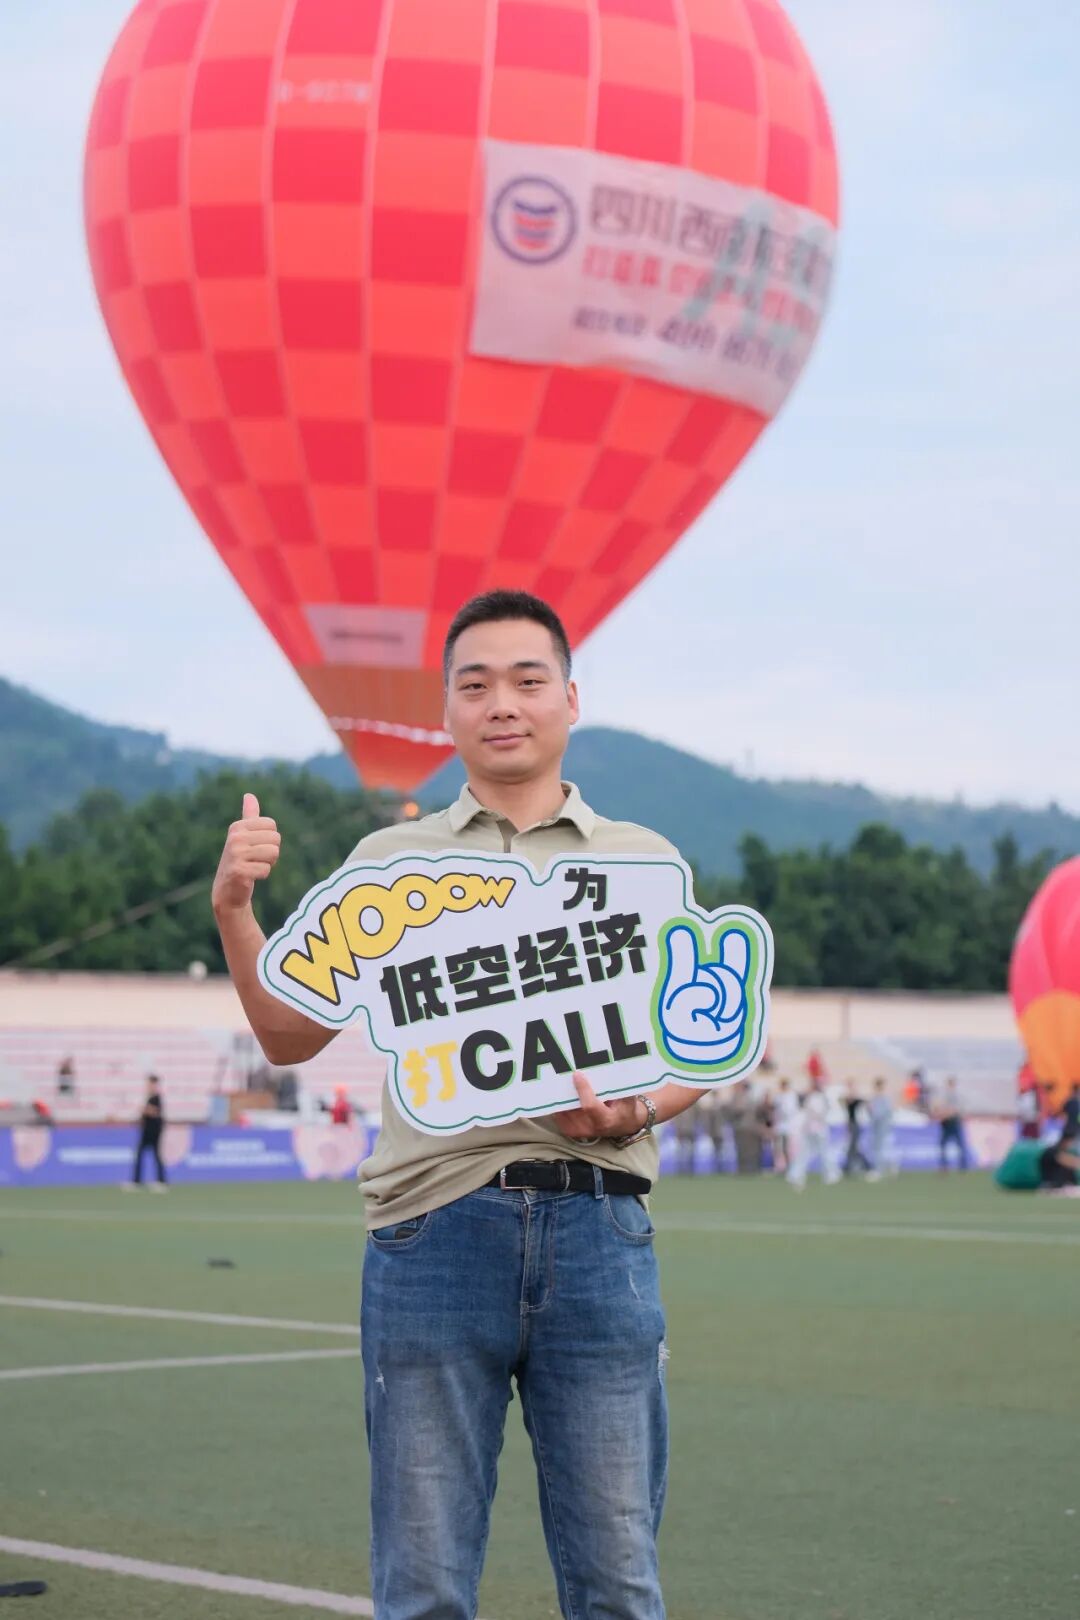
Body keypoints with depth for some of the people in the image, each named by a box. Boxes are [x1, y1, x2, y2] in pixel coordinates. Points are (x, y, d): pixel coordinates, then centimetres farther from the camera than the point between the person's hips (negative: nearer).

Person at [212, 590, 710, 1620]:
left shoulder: (642, 861, 14)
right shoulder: (391, 862, 14)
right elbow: (291, 1037, 11)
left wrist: (629, 1112, -10)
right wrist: (233, 909, -4)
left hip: (597, 1232, 0)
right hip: (434, 1225, 0)